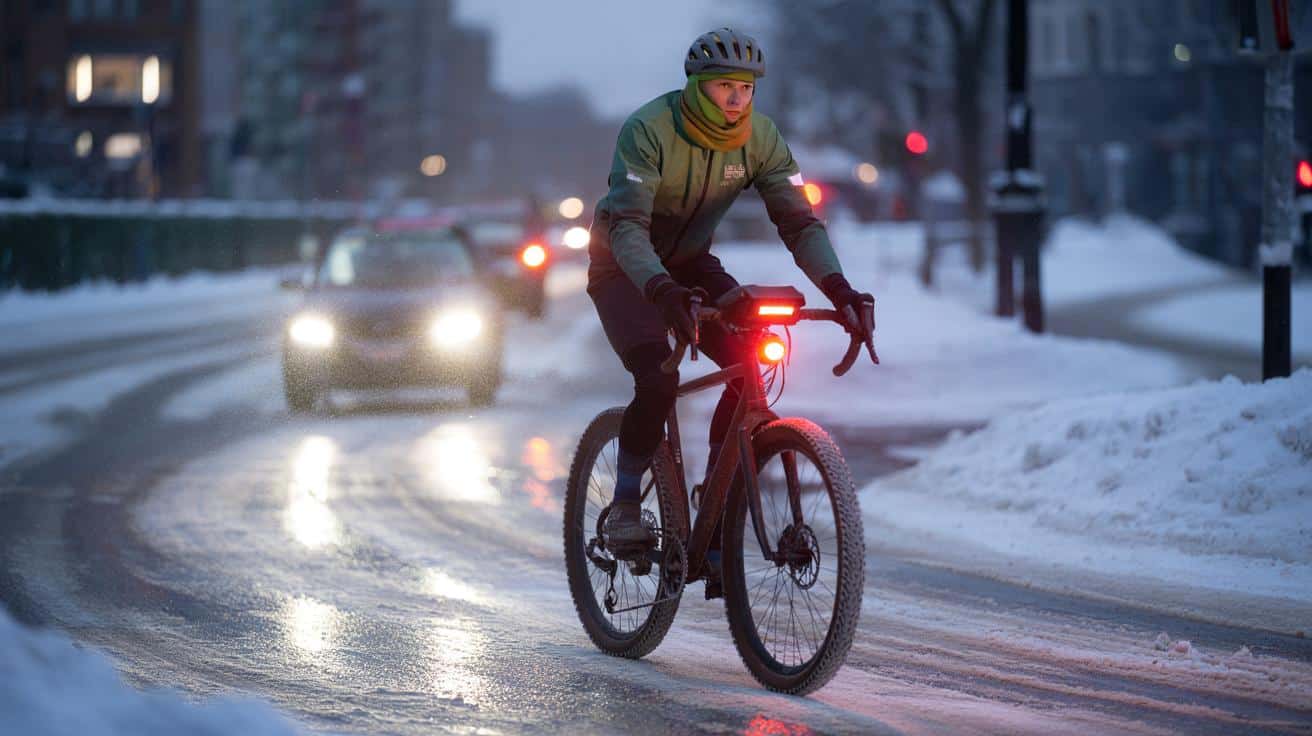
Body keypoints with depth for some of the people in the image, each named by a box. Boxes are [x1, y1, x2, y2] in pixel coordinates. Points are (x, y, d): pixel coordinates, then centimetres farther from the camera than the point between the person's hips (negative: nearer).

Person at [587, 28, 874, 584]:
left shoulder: (759, 138, -14)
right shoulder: (649, 130, -28)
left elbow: (798, 219, -17)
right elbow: (626, 224, -37)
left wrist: (837, 287, -35)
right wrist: (660, 289, -55)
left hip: (689, 265, 5)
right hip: (625, 268, -5)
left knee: (752, 363, -19)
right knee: (658, 379, -28)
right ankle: (624, 507, -10)